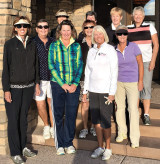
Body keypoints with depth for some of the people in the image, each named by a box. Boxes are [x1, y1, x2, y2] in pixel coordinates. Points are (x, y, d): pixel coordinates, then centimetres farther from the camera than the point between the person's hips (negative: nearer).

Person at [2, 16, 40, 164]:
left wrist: (37, 83, 10)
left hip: (28, 87, 4)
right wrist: (6, 89, -10)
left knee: (24, 118, 13)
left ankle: (23, 147, 26)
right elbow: (5, 67, -6)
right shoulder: (10, 44, -4)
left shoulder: (32, 44, 8)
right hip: (14, 88, -4)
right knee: (13, 120, 0)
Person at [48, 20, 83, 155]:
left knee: (71, 114, 6)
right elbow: (51, 65, -3)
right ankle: (60, 144, 17)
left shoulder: (76, 46, 7)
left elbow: (80, 65, 6)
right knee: (59, 114, 4)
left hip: (74, 85, 2)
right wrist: (62, 84, -9)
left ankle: (69, 143, 20)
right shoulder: (54, 46, 2)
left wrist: (75, 83, -5)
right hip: (58, 84, -1)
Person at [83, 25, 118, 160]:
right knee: (95, 120, 9)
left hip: (106, 90, -5)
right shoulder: (91, 51, 12)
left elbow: (114, 72, -7)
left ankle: (108, 148, 15)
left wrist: (112, 92, -12)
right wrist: (85, 91, 11)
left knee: (105, 121, -2)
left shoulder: (110, 50, -3)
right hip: (93, 90, 5)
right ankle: (100, 147, 23)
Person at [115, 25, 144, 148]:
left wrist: (140, 81, -9)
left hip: (132, 82, -3)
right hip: (119, 82, 3)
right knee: (120, 107, 9)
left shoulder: (133, 46, -7)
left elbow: (140, 64, -5)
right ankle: (122, 133, 27)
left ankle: (135, 138, 4)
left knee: (133, 108, -6)